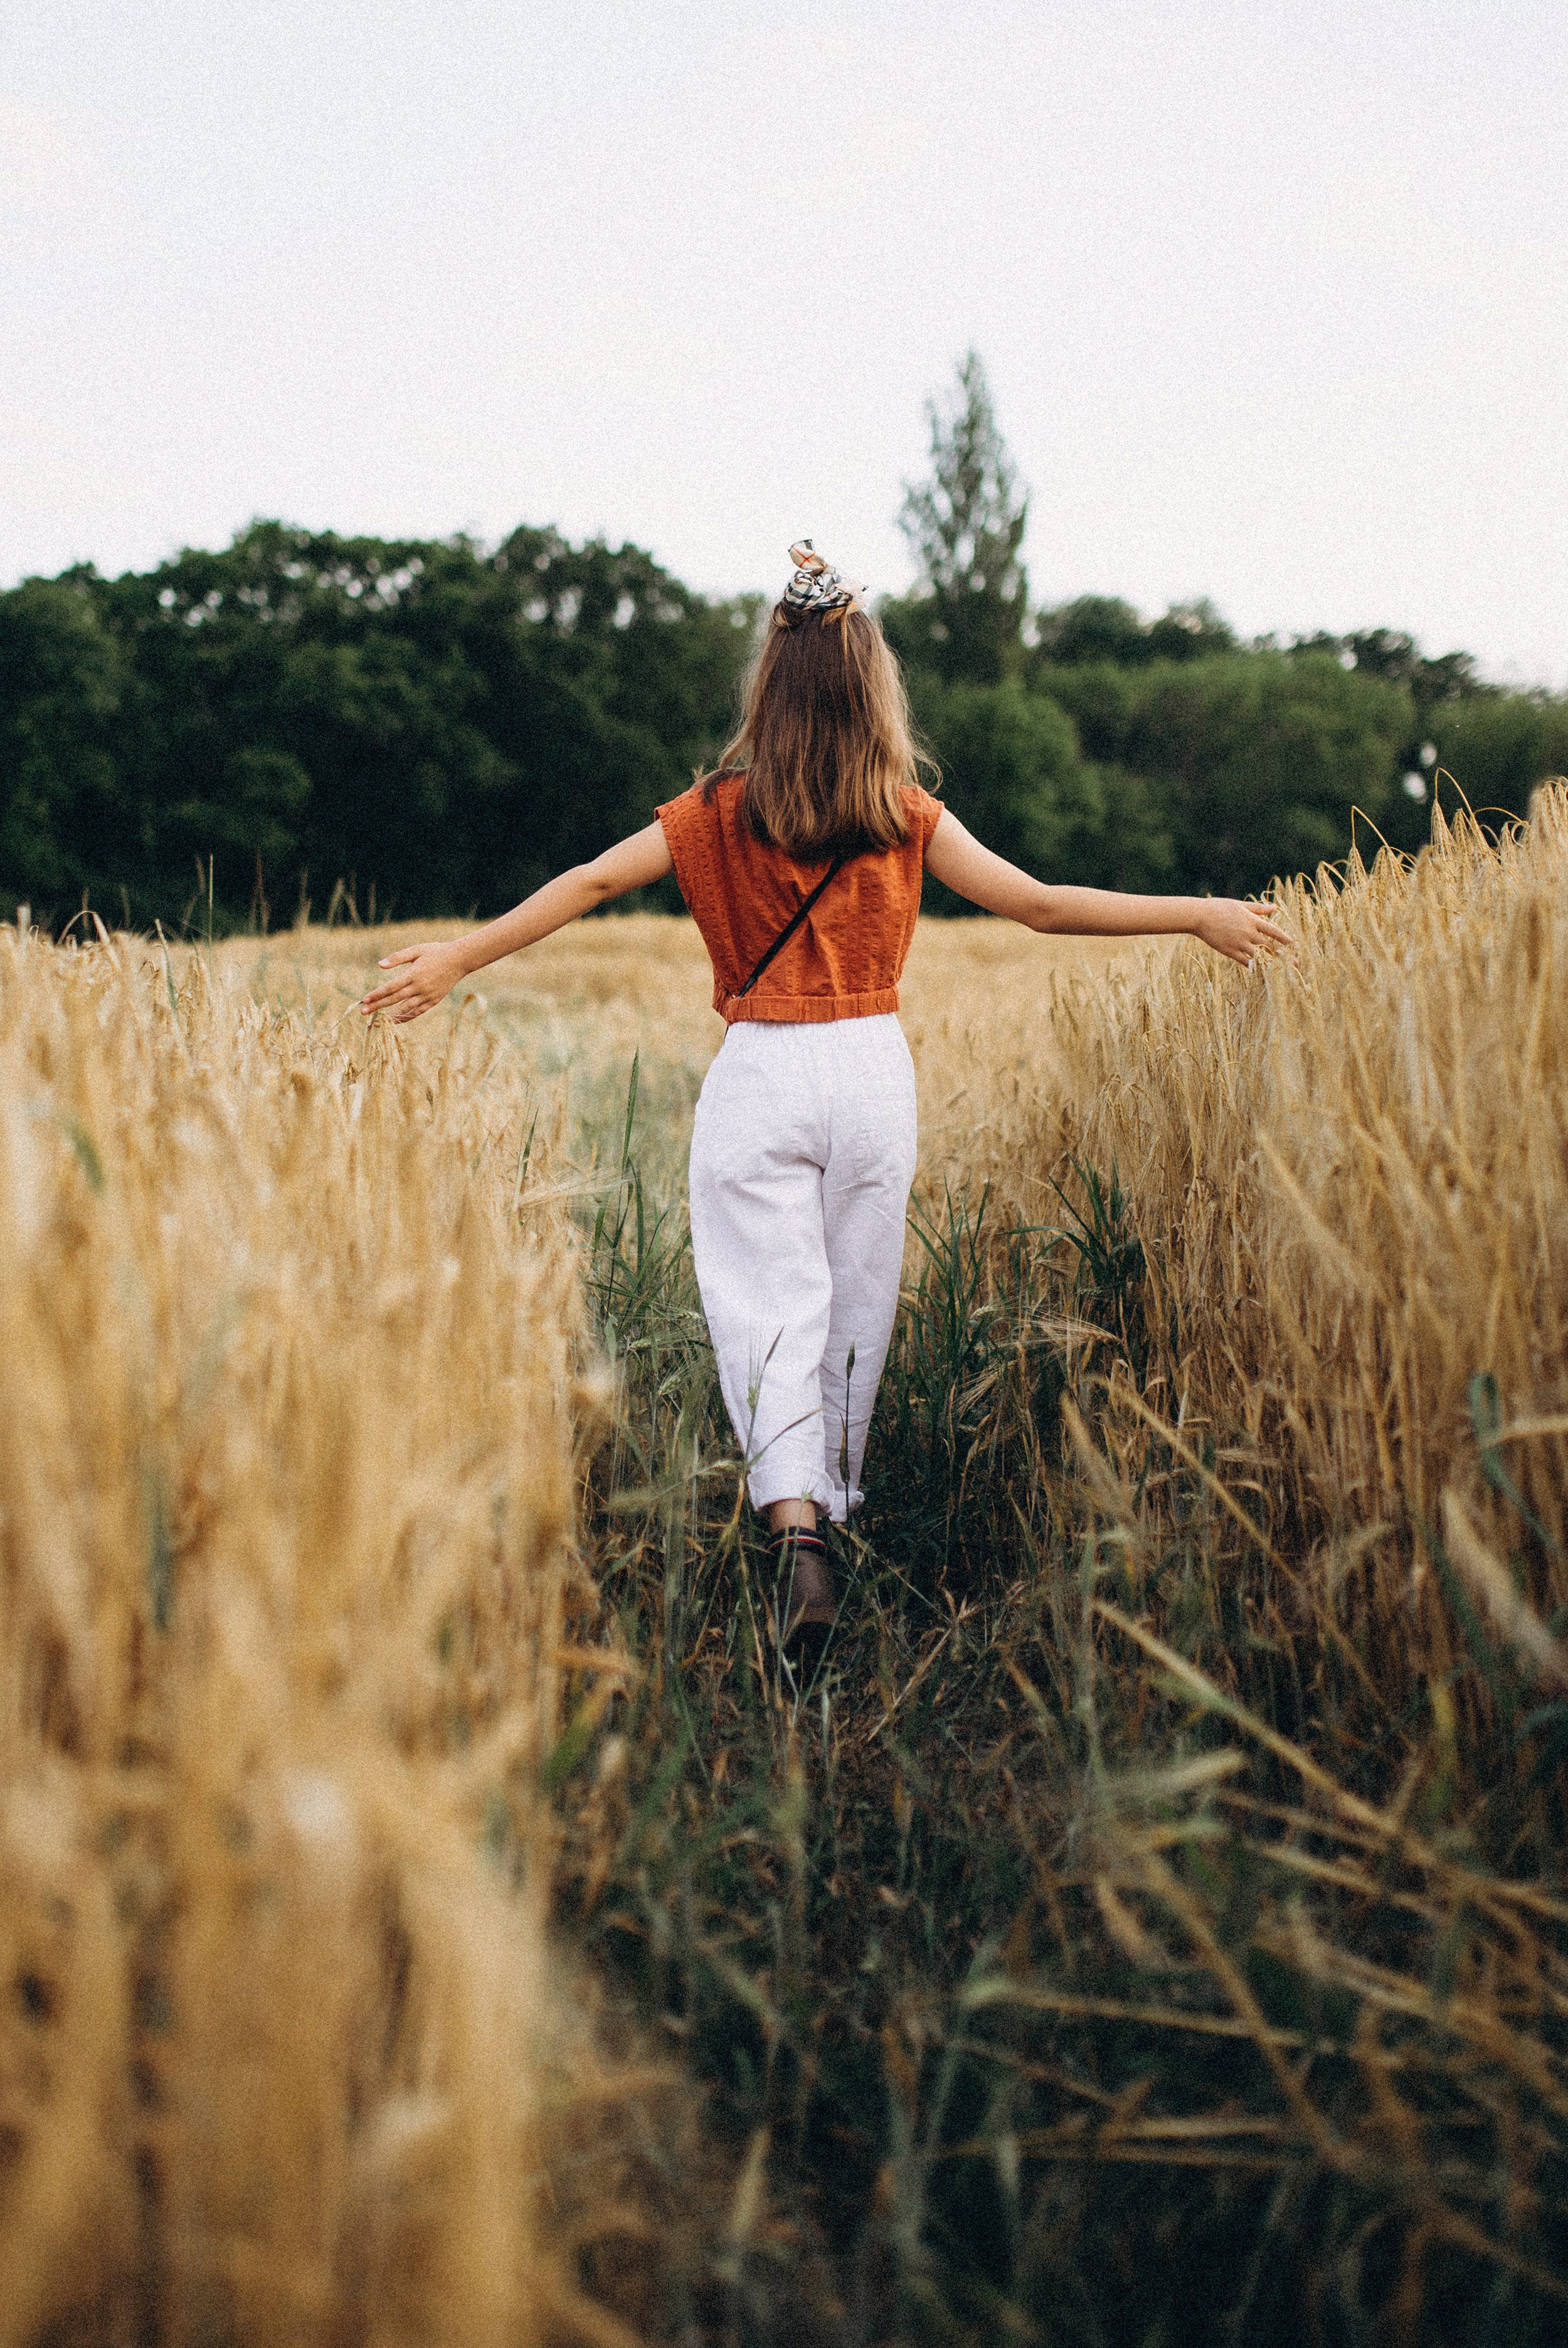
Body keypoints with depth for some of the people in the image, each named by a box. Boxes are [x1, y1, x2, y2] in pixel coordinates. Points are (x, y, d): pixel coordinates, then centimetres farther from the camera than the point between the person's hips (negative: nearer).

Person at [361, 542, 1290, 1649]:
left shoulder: (721, 811, -2)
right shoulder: (907, 817, -1)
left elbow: (590, 883, -4)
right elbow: (1041, 905, -3)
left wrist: (456, 959, 0)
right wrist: (1198, 913, 5)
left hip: (759, 1076, -1)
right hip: (873, 1071, 1)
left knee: (771, 1309, -2)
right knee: (855, 1306, 14)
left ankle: (793, 1527, -19)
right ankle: (833, 1505, 28)